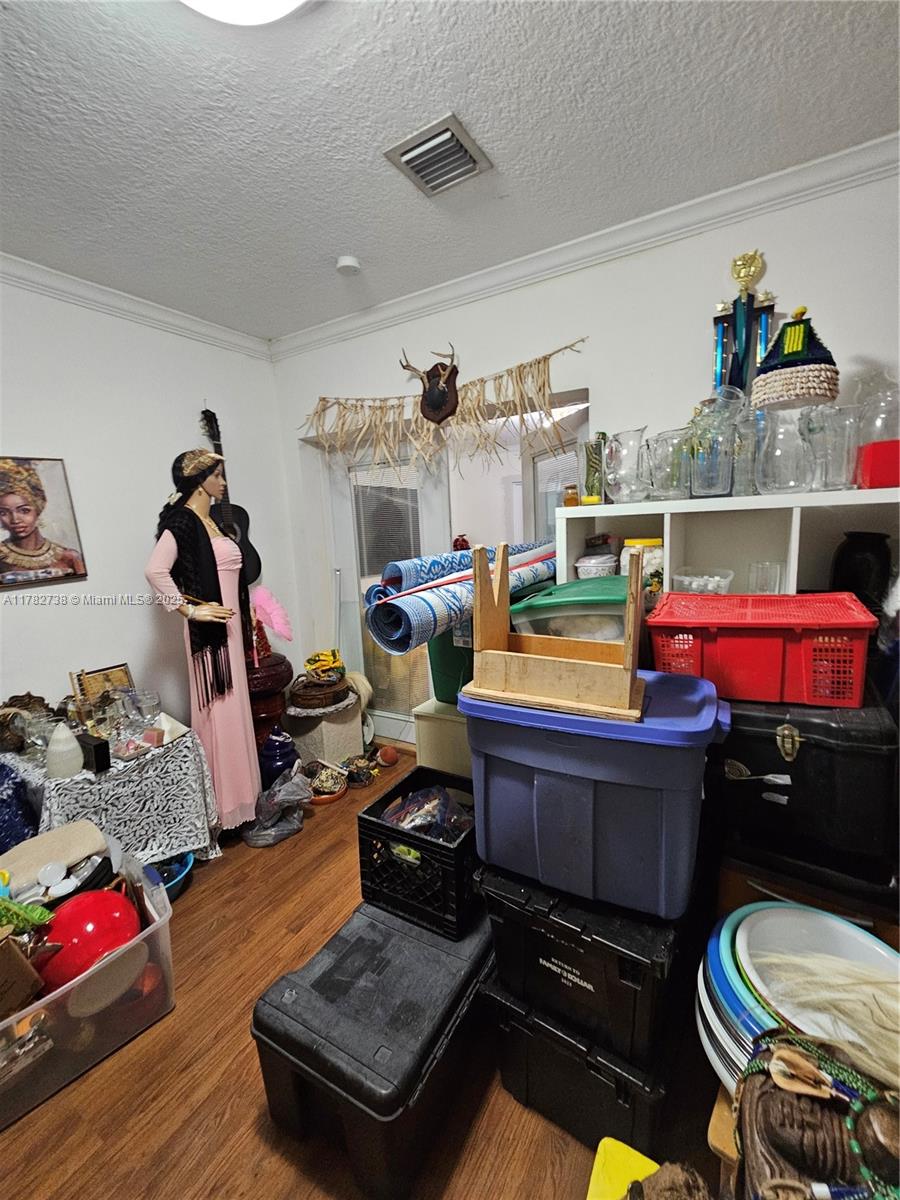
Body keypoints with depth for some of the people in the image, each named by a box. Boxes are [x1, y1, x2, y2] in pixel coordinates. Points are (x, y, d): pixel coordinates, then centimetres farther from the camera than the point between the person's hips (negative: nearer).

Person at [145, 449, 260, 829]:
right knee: (218, 710, -2)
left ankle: (239, 790, 32)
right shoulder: (182, 520, -13)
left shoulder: (210, 521, 14)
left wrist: (247, 613, 19)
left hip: (229, 627, 9)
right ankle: (224, 802, 13)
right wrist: (190, 610, -21)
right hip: (209, 630, -9)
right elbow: (155, 571, -26)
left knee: (232, 706, 17)